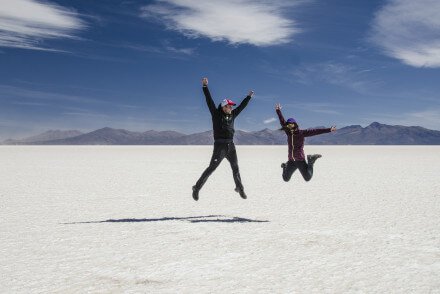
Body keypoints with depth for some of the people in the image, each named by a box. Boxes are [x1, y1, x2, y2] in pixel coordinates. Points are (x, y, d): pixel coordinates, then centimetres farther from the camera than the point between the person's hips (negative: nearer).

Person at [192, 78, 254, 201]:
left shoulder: (232, 115, 14)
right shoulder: (216, 114, 0)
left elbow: (241, 106, 28)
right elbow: (209, 101, -6)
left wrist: (249, 96, 37)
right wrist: (205, 86, -12)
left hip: (231, 145, 6)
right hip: (219, 145, -6)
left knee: (235, 168, 13)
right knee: (211, 168, -8)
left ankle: (239, 188, 29)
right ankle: (197, 188, 0)